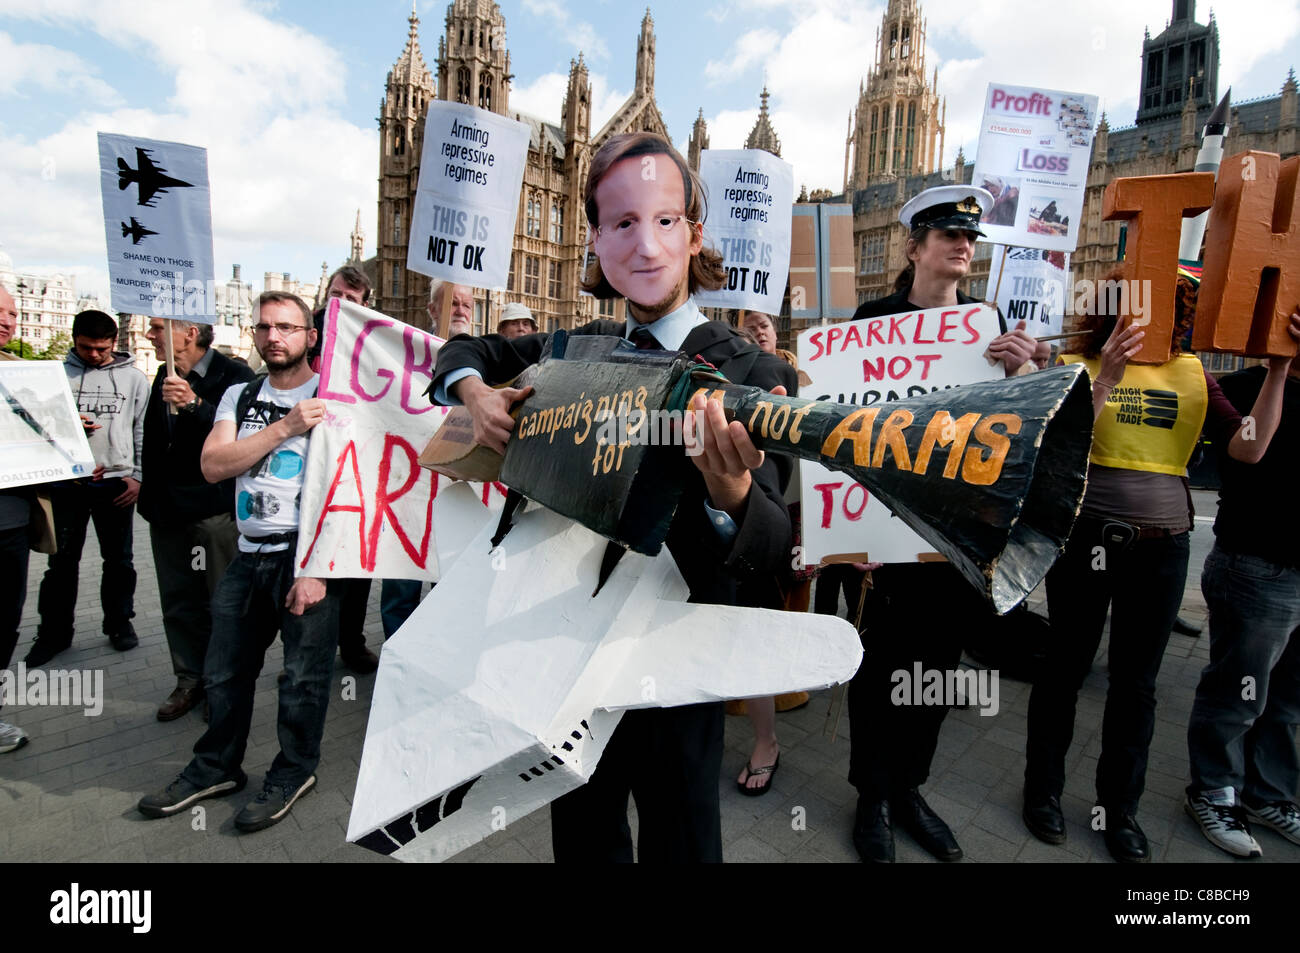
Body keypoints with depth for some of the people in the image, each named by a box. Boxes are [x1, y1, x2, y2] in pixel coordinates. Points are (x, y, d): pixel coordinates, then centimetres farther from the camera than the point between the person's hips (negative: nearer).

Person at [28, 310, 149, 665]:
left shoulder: (134, 378, 4)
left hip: (117, 481, 0)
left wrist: (138, 476, -3)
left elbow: (144, 431, 4)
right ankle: (54, 632, 19)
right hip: (67, 480, 1)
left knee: (119, 559, 9)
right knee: (62, 561, 7)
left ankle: (119, 622, 23)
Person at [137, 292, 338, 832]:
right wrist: (285, 427, -14)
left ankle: (294, 773, 24)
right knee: (225, 672, 13)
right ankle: (216, 769, 34)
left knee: (303, 676, 2)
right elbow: (214, 466, -2)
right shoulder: (240, 397, 13)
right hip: (249, 555, 5)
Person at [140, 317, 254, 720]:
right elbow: (153, 440, 23)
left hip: (214, 509, -7)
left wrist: (194, 405, -33)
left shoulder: (234, 376, -12)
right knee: (179, 603, 15)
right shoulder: (164, 376, 12)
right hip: (168, 509, 8)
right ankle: (191, 679, 29)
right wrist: (149, 496, 21)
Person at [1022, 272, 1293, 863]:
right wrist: (1105, 380, -25)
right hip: (1087, 540, -3)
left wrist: (1278, 374, -10)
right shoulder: (1079, 368, -3)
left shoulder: (1192, 376, 7)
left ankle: (1120, 808, 32)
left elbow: (1248, 448, -3)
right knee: (1066, 664, 9)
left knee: (1136, 681, 13)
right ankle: (1043, 789, 28)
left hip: (1161, 547, 3)